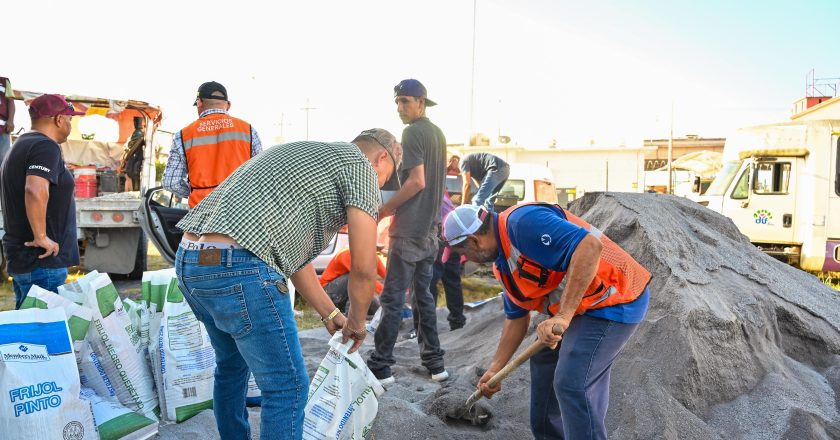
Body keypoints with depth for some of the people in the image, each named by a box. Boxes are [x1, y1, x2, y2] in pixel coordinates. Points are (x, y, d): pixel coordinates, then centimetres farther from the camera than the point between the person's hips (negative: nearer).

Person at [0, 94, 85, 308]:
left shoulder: (21, 145, 17)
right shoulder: (46, 146, -15)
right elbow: (36, 190, -32)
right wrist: (41, 237, -25)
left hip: (21, 257, 10)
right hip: (42, 261, -10)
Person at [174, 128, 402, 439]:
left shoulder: (302, 154, 29)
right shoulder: (360, 165, 3)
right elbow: (363, 268, -2)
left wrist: (329, 313, 37)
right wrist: (356, 321, 18)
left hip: (189, 260, 10)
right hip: (238, 267, -10)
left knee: (232, 364, 29)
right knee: (288, 386, 4)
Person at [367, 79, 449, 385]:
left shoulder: (413, 132, -10)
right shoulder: (438, 133, 16)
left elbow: (417, 181, -18)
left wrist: (384, 210, -11)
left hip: (409, 228, -9)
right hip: (431, 227, 9)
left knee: (393, 298, -5)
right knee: (423, 295, 14)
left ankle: (380, 367, 0)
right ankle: (434, 362, 18)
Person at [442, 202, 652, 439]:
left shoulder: (523, 222, -24)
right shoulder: (503, 262, 8)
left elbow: (589, 246, -35)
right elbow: (517, 317, 17)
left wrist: (563, 315, -35)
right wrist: (495, 369, 17)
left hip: (614, 301, -11)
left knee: (572, 383, -15)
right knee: (545, 361, 21)